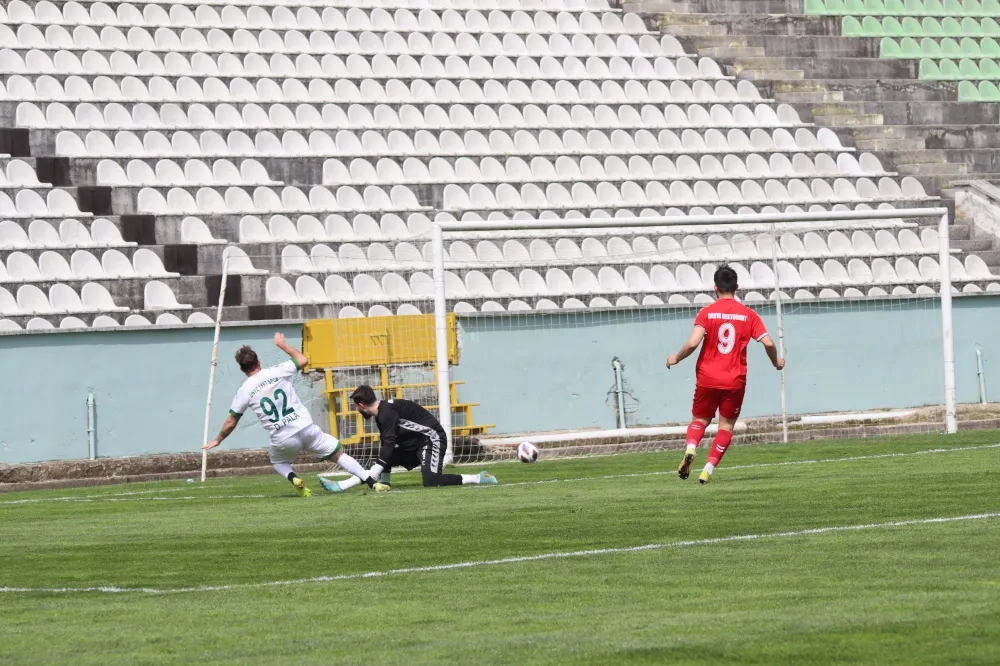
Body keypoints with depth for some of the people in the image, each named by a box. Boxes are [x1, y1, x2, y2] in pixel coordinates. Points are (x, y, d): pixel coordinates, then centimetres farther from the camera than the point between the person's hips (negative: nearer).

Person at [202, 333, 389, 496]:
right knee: (339, 454, 10)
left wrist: (217, 440, 25)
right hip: (306, 428, 0)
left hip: (283, 440, 0)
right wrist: (283, 345, 28)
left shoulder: (244, 392, 0)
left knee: (278, 462, 32)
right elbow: (303, 360, 16)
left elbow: (230, 423, 8)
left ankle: (294, 479, 0)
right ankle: (373, 484, -1)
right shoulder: (276, 372, 0)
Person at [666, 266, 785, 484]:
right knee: (726, 425, 11)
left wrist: (676, 358, 3)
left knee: (700, 419, 15)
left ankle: (690, 448, -14)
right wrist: (776, 362, 14)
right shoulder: (749, 315, 0)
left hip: (708, 378, 0)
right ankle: (709, 468, -2)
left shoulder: (707, 312, -4)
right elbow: (768, 343, -6)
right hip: (735, 380, 0)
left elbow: (693, 343, -15)